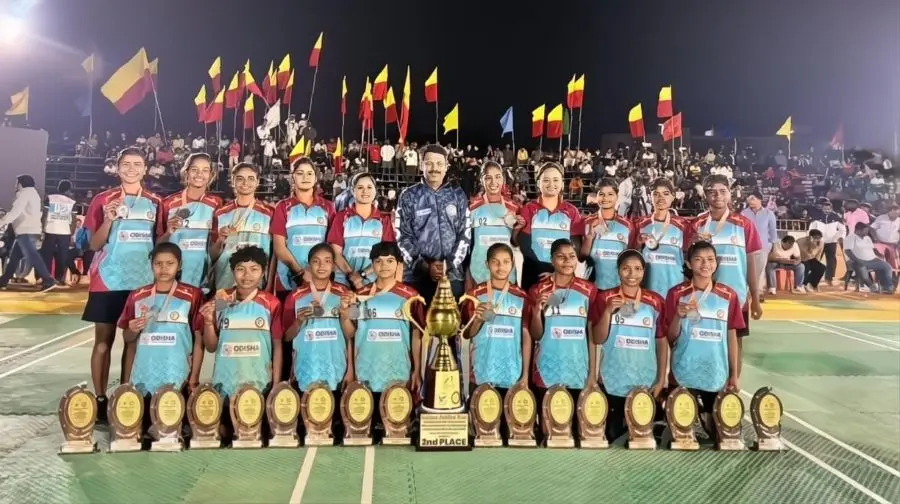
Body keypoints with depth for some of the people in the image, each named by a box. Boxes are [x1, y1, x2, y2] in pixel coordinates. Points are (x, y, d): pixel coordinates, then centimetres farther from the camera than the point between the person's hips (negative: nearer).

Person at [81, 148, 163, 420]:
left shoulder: (155, 203, 7)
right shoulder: (103, 200, 1)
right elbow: (94, 244, -2)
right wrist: (109, 220, -17)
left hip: (143, 281, 2)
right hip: (108, 281, -2)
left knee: (134, 339, 7)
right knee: (103, 340, 4)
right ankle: (100, 400, 12)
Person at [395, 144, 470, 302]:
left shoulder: (458, 195, 10)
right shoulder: (408, 196, 5)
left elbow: (465, 234, 7)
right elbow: (402, 237, 1)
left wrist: (449, 264, -6)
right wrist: (424, 266, -8)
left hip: (452, 274, 1)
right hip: (416, 275, -1)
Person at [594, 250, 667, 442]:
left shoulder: (656, 301, 2)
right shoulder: (605, 298, -2)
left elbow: (662, 342, 5)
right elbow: (598, 340, -3)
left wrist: (661, 379, 2)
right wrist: (608, 311, -17)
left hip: (646, 383, 1)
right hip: (613, 382, -1)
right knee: (613, 433, 7)